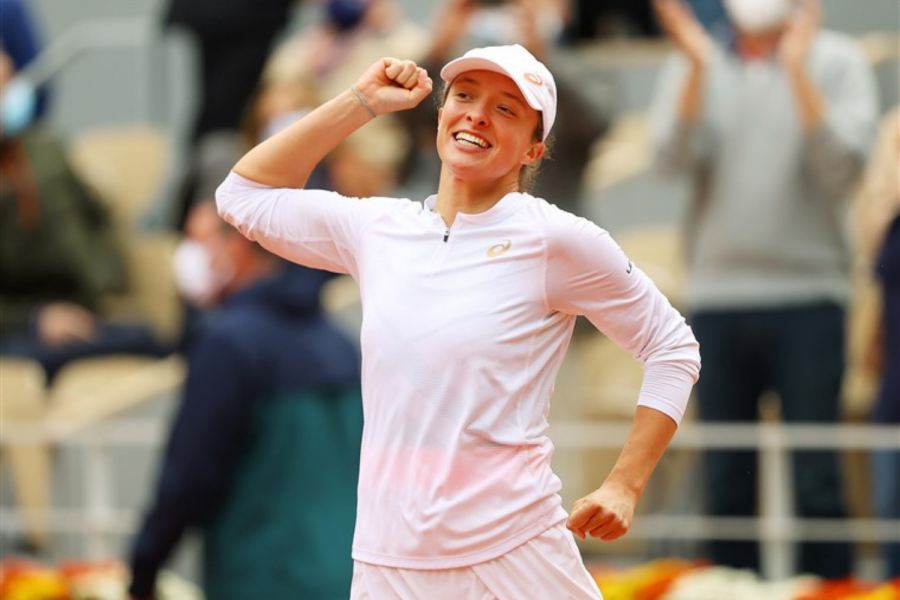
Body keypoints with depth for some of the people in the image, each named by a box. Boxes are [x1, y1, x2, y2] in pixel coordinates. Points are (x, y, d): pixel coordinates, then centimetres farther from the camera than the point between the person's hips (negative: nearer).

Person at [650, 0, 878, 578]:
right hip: (717, 296, 2)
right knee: (727, 482, 4)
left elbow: (842, 167, -9)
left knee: (816, 480, -5)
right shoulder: (694, 67, 10)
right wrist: (696, 65, -15)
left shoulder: (837, 62, 3)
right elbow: (676, 157, -5)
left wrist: (797, 69, -16)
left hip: (808, 296, -2)